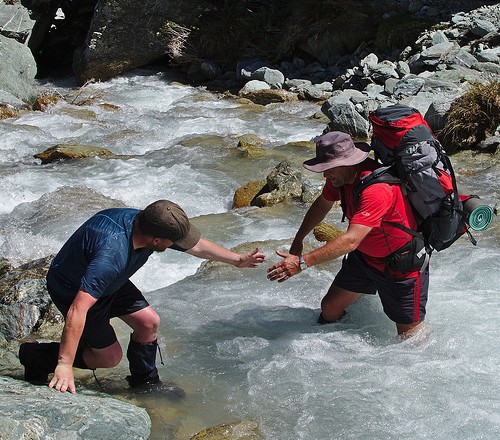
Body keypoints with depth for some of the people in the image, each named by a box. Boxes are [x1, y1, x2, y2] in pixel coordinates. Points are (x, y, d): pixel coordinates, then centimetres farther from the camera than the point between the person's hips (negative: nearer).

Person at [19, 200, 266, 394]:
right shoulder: (113, 254, -43)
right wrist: (64, 365, -46)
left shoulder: (145, 223, -18)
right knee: (110, 356, -1)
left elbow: (197, 245, 1)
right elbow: (77, 311, -45)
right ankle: (36, 356, 13)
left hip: (109, 282, 8)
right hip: (73, 291, -8)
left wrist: (238, 259, 9)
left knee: (148, 322, 3)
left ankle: (145, 382, 27)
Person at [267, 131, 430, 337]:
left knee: (410, 336, -3)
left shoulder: (376, 188, -35)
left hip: (401, 264, -8)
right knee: (330, 308, 9)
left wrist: (302, 262, -42)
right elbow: (322, 205, 16)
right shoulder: (339, 175, -7)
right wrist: (298, 240, 17)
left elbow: (351, 241, -40)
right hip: (364, 256, 8)